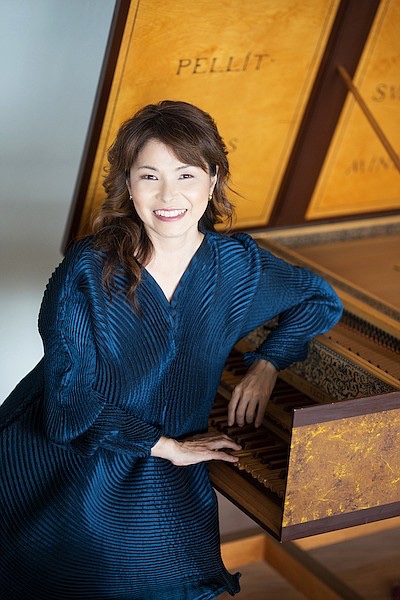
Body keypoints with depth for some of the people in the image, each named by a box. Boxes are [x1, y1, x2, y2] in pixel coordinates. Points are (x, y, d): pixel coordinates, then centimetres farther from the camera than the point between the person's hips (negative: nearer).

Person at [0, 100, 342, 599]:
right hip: (63, 454, -2)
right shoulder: (89, 268, -11)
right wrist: (166, 445, -12)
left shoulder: (237, 264, 0)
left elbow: (321, 300, 18)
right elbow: (70, 396, -13)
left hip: (160, 479, 3)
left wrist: (266, 364, 3)